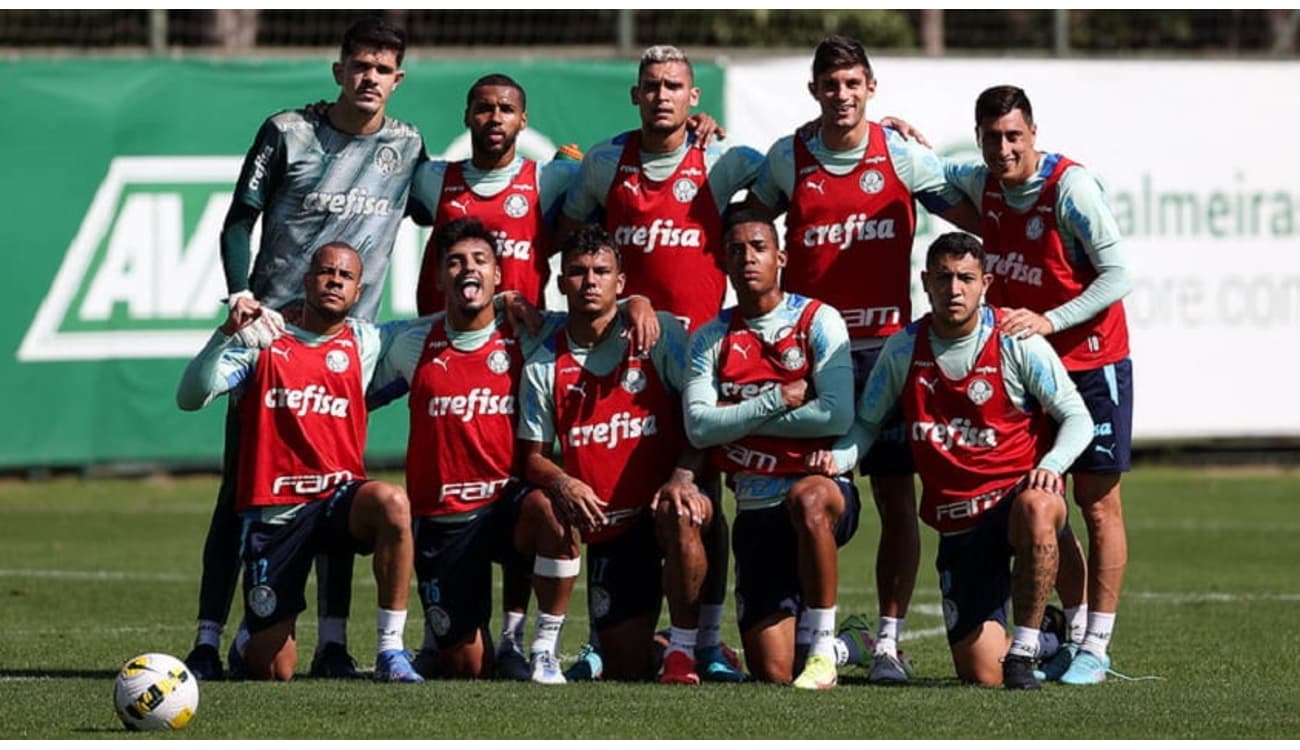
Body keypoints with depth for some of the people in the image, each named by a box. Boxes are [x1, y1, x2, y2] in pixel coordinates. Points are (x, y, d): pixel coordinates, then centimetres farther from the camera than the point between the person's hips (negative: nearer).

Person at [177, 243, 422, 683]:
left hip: (339, 497, 1)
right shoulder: (262, 345, 3)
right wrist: (228, 333, -23)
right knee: (273, 672, -5)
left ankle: (391, 651, -28)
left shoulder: (366, 344, 10)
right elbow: (190, 396, -9)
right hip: (273, 513, -1)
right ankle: (249, 641, 36)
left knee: (392, 503, -37)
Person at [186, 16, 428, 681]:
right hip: (269, 327, -3)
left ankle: (333, 643, 6)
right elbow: (239, 220, 2)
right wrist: (241, 293, -12)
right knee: (241, 488, -5)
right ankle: (208, 638, -4)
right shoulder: (288, 133, -1)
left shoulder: (408, 146, 8)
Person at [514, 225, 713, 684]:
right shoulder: (544, 363, 3)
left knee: (680, 515, -39)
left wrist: (683, 476, -21)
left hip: (662, 506, -2)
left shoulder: (659, 333, -1)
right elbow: (532, 456, 5)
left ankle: (683, 650, -22)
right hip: (605, 525, 2)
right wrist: (562, 483, -18)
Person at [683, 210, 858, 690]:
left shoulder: (817, 321, -2)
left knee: (807, 500, -45)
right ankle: (841, 640, 33)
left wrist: (741, 415, -8)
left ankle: (824, 646, -30)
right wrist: (776, 401, -11)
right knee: (770, 673, -4)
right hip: (756, 508, 4)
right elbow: (699, 428, -4)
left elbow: (837, 415, -14)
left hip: (824, 487, -4)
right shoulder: (710, 340, 9)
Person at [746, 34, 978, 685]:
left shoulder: (903, 155, -1)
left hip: (886, 343, -1)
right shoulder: (787, 158, 2)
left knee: (897, 497, -3)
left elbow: (979, 222, 5)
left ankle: (887, 640, 2)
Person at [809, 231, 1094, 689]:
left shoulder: (1015, 342, -7)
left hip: (1017, 493, -3)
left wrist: (1050, 466, -25)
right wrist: (838, 457, -7)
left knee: (1037, 511, -44)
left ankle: (1024, 649, -28)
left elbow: (1076, 417, -5)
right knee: (981, 676, -6)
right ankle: (1043, 635, 31)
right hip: (957, 525, 3)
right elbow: (868, 422, 15)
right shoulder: (903, 350, 2)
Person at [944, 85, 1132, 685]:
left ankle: (1096, 647, 2)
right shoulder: (981, 184, 0)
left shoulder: (1071, 188, -19)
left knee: (1097, 503, -1)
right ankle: (1075, 631, 16)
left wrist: (1048, 321, -25)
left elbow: (1118, 276, -19)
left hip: (1090, 362, -6)